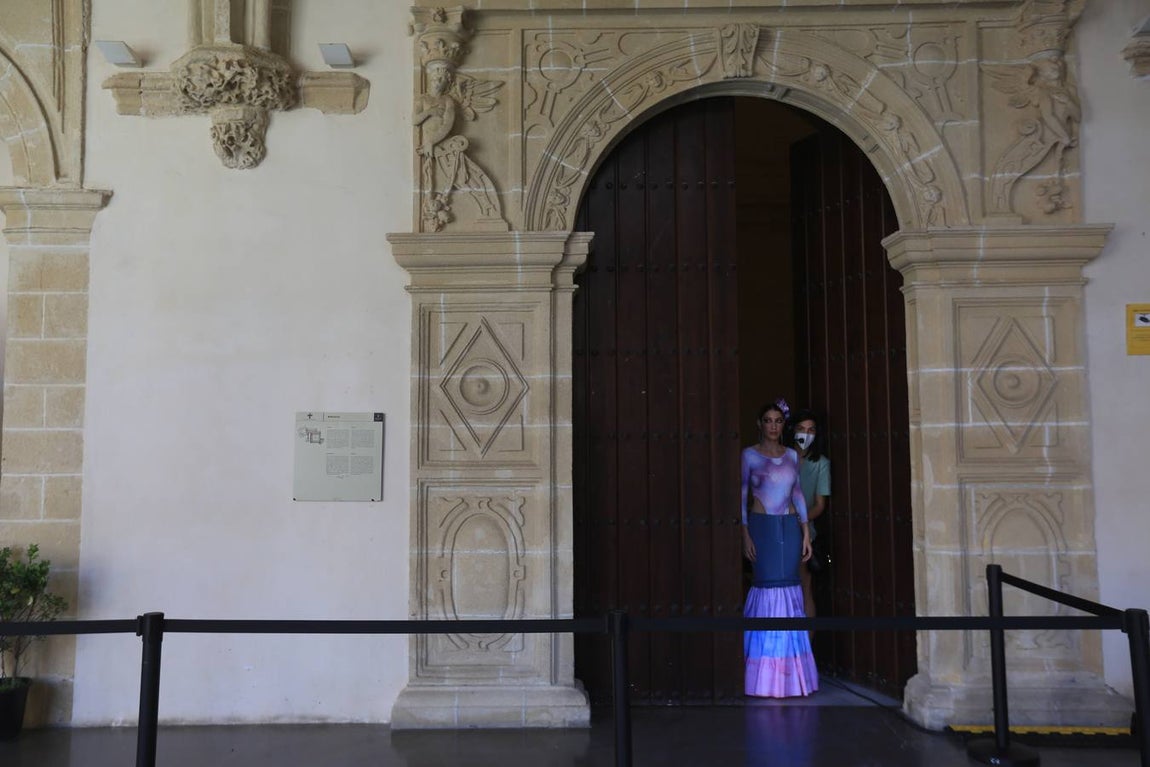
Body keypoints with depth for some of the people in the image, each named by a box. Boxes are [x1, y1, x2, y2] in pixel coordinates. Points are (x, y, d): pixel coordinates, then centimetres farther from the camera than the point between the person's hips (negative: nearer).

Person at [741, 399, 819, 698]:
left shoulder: (792, 455, 11)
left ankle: (790, 666, 13)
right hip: (762, 526, -3)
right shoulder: (750, 455, 0)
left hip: (790, 527, 4)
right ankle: (767, 671, 4)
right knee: (767, 586, -6)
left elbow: (798, 494, 12)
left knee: (789, 587, 2)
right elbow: (741, 496, -2)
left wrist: (806, 532, 7)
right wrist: (745, 534, -9)